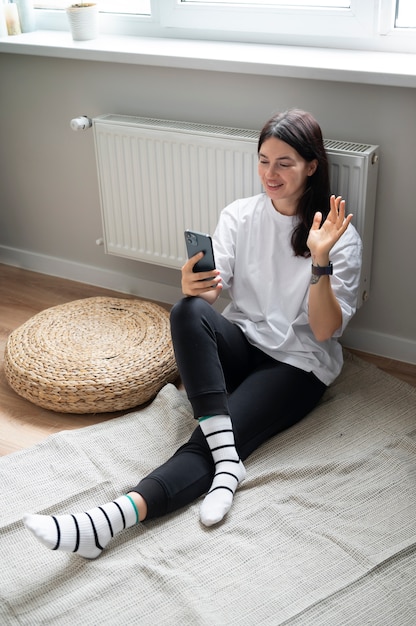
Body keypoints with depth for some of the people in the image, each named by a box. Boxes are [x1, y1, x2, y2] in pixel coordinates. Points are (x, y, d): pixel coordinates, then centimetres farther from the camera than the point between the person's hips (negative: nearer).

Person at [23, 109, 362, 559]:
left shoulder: (339, 235, -7)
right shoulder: (239, 216, 4)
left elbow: (325, 330, -12)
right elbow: (213, 284, -6)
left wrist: (321, 261, -27)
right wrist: (193, 286, -31)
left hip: (298, 363, -3)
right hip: (240, 342, 4)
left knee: (213, 438, -28)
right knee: (188, 311, -32)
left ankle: (111, 521, -46)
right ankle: (227, 459, -38)